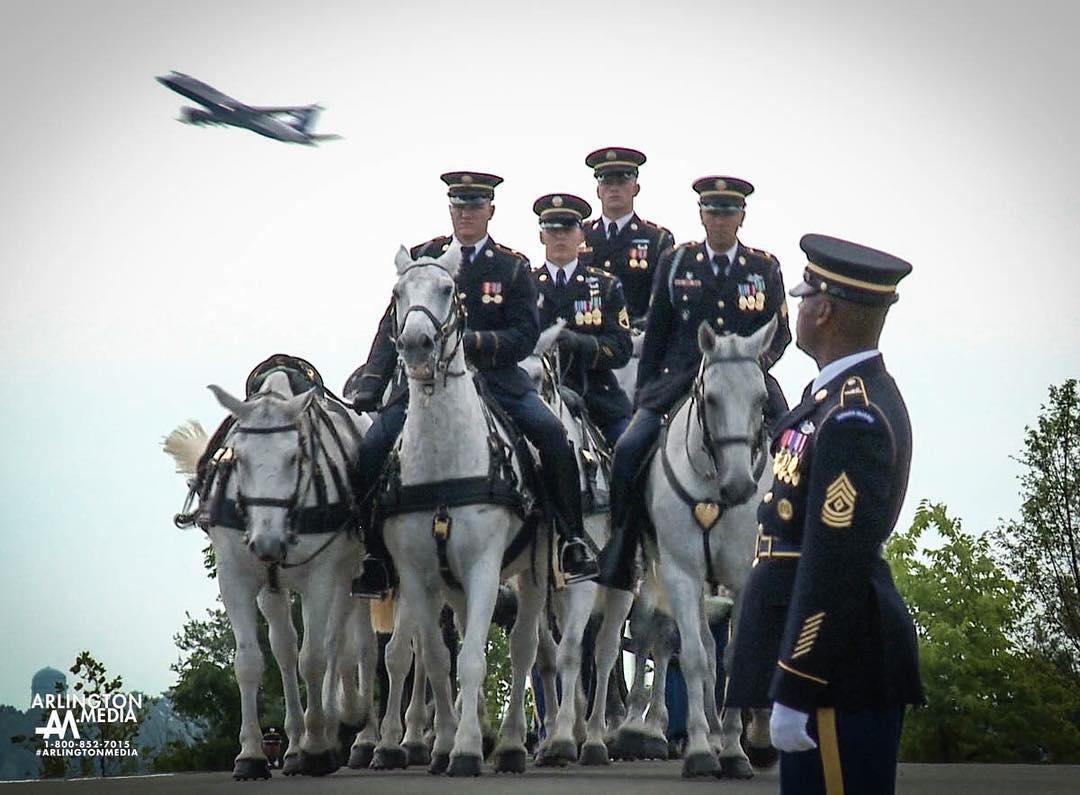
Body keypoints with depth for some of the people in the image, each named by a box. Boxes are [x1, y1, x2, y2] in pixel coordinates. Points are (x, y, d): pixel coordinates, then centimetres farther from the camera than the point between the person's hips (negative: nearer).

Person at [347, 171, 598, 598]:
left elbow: (525, 337, -2)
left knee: (551, 432, -23)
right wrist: (371, 383, -5)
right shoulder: (422, 258, 8)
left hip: (494, 377, -1)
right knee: (371, 448, -17)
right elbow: (392, 326, 7)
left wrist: (475, 341, -20)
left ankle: (572, 541, -14)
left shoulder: (512, 267, 5)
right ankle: (375, 557, -5)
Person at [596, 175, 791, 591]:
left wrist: (758, 359, -12)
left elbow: (780, 332, 10)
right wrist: (643, 393, 7)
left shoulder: (765, 268, 9)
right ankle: (618, 559, -9)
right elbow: (656, 333, 12)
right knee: (629, 450, -18)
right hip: (679, 381, 0)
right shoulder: (676, 263, 10)